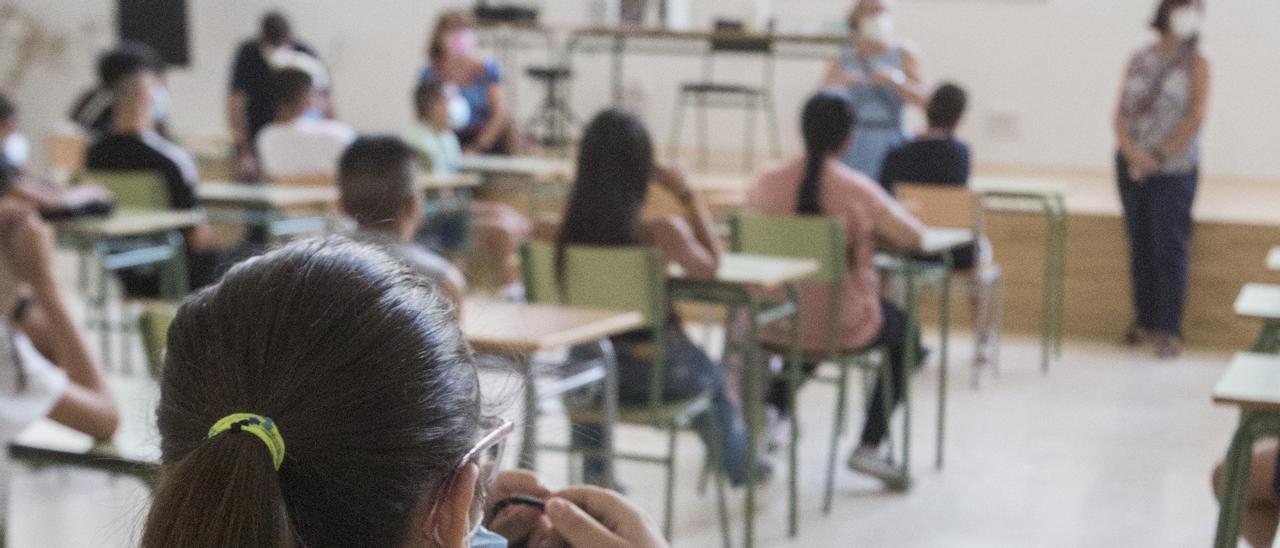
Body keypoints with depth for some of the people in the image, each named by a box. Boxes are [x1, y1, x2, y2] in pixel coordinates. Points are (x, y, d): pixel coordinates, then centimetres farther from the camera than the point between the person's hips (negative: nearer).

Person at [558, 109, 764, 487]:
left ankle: (594, 475, 45)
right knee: (711, 378, 34)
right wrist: (686, 194, -4)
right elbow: (710, 264, -5)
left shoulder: (563, 230, -16)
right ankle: (738, 465, 58)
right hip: (655, 372, -2)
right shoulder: (663, 233, -26)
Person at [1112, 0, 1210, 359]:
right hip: (1132, 168, 4)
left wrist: (1158, 156, -12)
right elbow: (1121, 113, 5)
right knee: (1140, 248, 9)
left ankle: (1169, 331, -2)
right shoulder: (1139, 60, 8)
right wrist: (1131, 152, -12)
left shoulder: (1195, 61, -2)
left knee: (1170, 250, -6)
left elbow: (1196, 117, -10)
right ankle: (1144, 322, 20)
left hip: (1173, 171, -4)